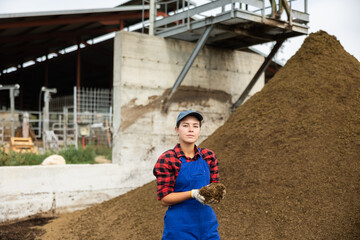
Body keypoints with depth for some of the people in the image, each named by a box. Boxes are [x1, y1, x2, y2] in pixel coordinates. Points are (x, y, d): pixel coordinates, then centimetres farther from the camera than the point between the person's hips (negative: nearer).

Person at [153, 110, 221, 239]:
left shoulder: (208, 156, 4)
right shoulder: (166, 159, -9)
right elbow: (164, 199, -10)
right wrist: (192, 194, -24)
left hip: (207, 224, 4)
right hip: (179, 228, -4)